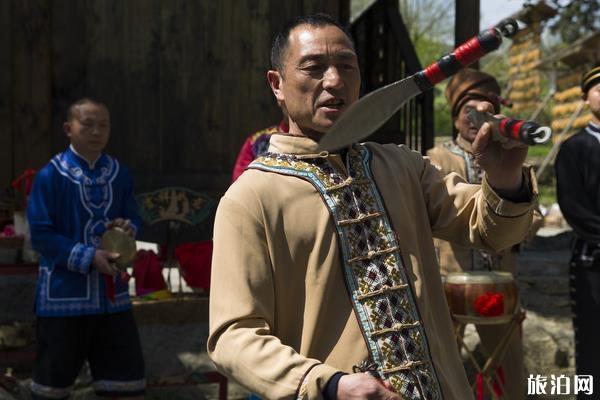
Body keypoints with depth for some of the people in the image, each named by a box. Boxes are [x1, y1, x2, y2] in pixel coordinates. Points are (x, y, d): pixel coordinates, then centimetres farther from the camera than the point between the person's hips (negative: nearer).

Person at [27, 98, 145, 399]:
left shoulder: (119, 174, 5)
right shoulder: (51, 174, -10)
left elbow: (133, 219, 14)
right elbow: (41, 235, -12)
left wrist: (127, 227, -10)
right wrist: (88, 258, -20)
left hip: (111, 293, 4)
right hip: (64, 294, -4)